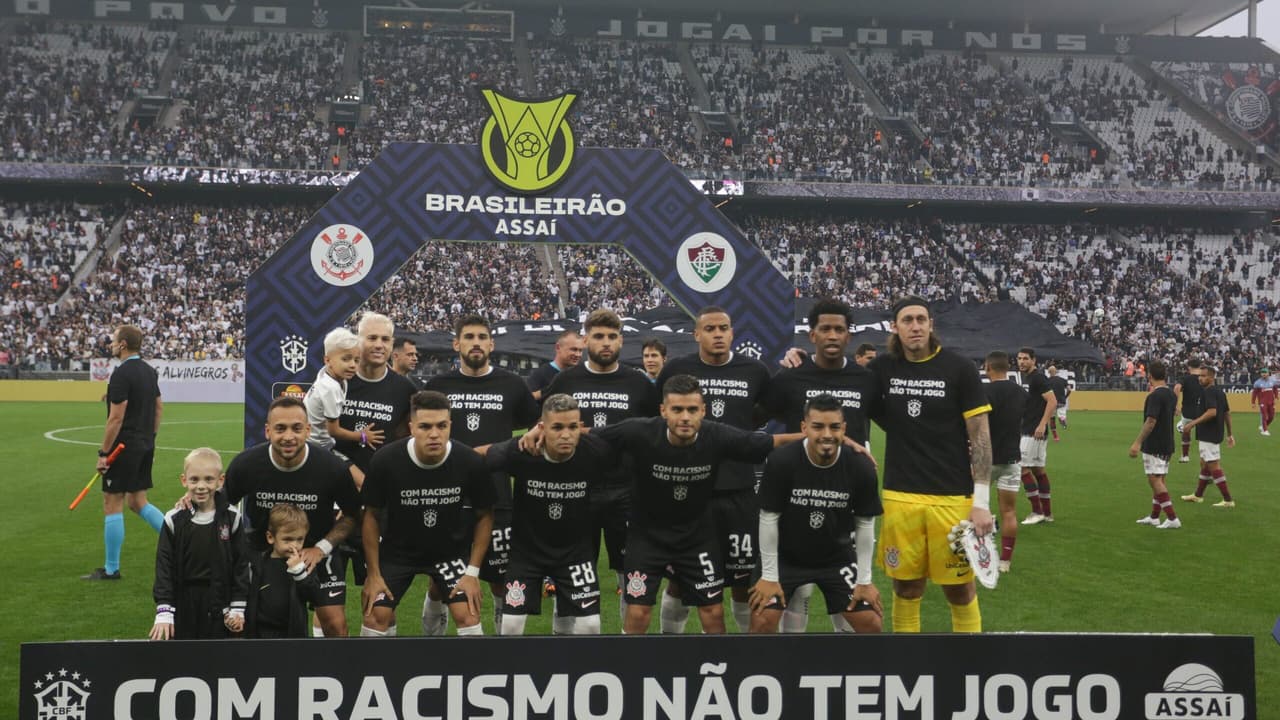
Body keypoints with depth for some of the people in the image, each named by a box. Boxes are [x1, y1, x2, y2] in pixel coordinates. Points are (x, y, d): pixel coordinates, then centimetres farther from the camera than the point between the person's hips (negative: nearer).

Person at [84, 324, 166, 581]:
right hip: (145, 447, 8)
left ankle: (111, 569, 7)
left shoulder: (122, 374, -17)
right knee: (137, 502, 17)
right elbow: (159, 407, 16)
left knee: (112, 505, 1)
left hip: (124, 447, -8)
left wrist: (103, 453, -14)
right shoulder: (149, 371, 10)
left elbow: (116, 418, -19)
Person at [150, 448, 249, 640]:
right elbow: (164, 566, -4)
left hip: (219, 605, 0)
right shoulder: (174, 520, -5)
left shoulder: (232, 518, -5)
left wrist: (238, 608, -1)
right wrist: (163, 612, -11)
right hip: (183, 606, 0)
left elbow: (241, 563, 0)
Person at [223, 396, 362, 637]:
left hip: (317, 550, -1)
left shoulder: (334, 468, -23)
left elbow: (352, 514, -6)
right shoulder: (245, 464, -21)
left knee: (335, 624, -9)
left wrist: (321, 548, -16)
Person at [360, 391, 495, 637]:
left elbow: (484, 515, -8)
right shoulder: (385, 460, -25)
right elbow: (372, 515, -9)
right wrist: (373, 574, -7)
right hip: (397, 550, 0)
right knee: (376, 617, -5)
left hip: (452, 549, 0)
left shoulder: (471, 462, -24)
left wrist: (473, 571, -10)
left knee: (468, 616, -12)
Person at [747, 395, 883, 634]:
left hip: (838, 558, 2)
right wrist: (769, 576, -11)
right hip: (785, 557, -2)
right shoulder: (781, 461, -24)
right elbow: (769, 518, -15)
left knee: (870, 623, -2)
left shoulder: (861, 467, -18)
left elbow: (865, 524, -5)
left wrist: (864, 580, -1)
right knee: (762, 621, -12)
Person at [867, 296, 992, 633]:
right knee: (906, 586, 10)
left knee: (960, 588, 6)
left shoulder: (959, 369, -3)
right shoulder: (883, 368, 4)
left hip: (953, 497, -2)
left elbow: (980, 436, -3)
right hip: (900, 497, 2)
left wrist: (982, 501, -9)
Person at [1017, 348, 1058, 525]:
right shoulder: (1025, 378, 15)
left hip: (1034, 432, -10)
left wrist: (1042, 424, -25)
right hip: (1027, 431, 10)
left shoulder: (1038, 378, -14)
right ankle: (1047, 513, 16)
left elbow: (1052, 401, -21)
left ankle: (1037, 511, -3)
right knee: (1038, 469, 11)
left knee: (1023, 468, -8)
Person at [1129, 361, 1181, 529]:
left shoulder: (1155, 395, -18)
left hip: (1154, 445, -9)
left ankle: (1173, 518, -10)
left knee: (1154, 480, -6)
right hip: (1167, 444, 9)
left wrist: (1137, 443, -24)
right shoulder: (1171, 394, 9)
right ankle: (1154, 517, 22)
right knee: (1158, 480, 15)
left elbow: (1151, 421, -24)